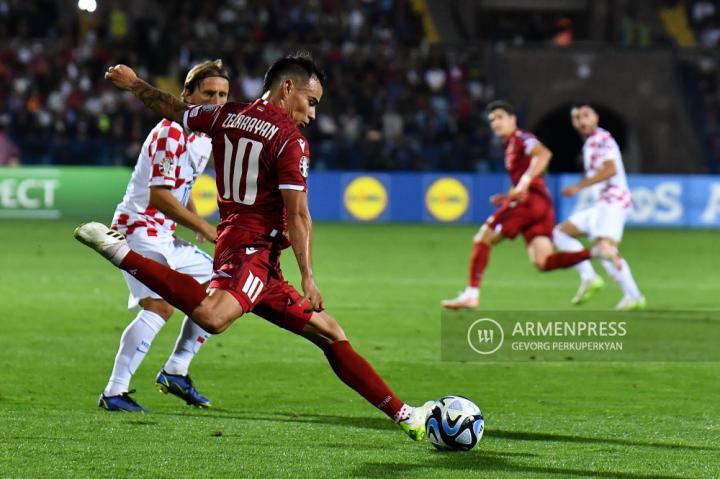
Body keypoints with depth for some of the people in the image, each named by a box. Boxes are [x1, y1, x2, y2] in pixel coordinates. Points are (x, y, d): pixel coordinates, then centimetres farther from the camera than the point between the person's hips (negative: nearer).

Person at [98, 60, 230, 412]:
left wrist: (201, 229, 10)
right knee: (160, 306, -26)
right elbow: (159, 195, -23)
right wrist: (205, 229, -19)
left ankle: (175, 372, 17)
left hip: (164, 235, 10)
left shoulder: (206, 135, 13)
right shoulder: (172, 132, -17)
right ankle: (114, 392, -24)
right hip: (138, 228, -10)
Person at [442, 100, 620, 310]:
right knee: (543, 262, -8)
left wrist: (524, 183, -30)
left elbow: (543, 154, -20)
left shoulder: (520, 138, 1)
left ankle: (471, 294, -4)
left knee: (482, 239, -1)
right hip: (543, 206, 9)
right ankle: (596, 252, -17)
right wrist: (508, 197, 26)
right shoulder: (510, 145, 29)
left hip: (530, 200, -9)